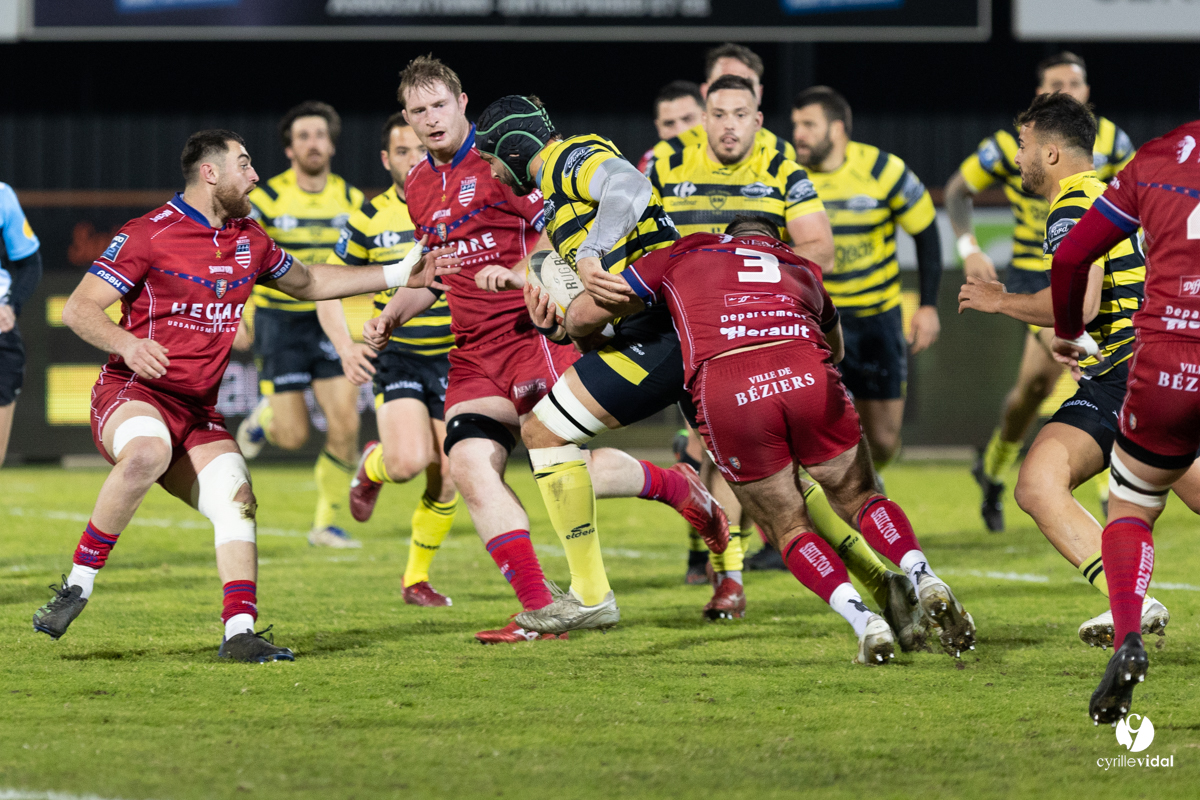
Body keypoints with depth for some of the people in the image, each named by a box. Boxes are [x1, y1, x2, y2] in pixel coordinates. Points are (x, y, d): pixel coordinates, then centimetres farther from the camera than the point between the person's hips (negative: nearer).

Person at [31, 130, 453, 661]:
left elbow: (307, 283, 32)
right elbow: (78, 309, -12)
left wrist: (397, 275, 27)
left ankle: (239, 632, -19)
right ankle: (77, 585, -28)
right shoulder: (149, 235, -8)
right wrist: (126, 343, -32)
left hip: (199, 412, 7)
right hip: (132, 394, -7)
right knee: (147, 453, -38)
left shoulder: (248, 239, 14)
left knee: (236, 498, -17)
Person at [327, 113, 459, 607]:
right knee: (409, 461, -23)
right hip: (396, 357, -1)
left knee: (446, 480, -1)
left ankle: (417, 577, 20)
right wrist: (346, 349, -10)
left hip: (452, 358, 1)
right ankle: (373, 465, 14)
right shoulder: (371, 218, -4)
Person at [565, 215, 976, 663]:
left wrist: (580, 335, 52)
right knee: (860, 500, 23)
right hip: (808, 375, 1)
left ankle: (863, 620, -6)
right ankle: (923, 579, -2)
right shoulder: (802, 270, 36)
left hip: (723, 389, -1)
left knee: (791, 530, 16)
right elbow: (835, 348, 54)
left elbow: (583, 315, 30)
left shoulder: (683, 254, 29)